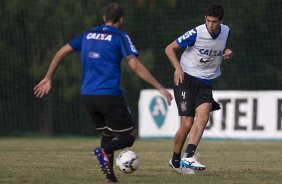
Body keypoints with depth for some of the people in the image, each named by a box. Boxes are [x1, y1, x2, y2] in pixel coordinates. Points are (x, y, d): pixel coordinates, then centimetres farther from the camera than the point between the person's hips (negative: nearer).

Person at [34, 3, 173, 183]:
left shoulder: (88, 35, 14)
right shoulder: (120, 37, -2)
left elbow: (60, 53, 17)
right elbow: (135, 66, -13)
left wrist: (48, 78, 28)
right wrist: (160, 88, -13)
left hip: (87, 95, 6)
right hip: (110, 95, -6)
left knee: (108, 133, 22)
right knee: (130, 135, 4)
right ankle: (105, 151, -25)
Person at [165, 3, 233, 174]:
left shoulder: (226, 32, 3)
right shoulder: (196, 33, -14)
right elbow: (170, 48, -6)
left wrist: (228, 53, -1)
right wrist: (178, 68, -20)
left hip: (206, 82, 4)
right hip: (186, 78, -4)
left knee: (203, 116, -21)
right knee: (187, 124, -10)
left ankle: (189, 157, -28)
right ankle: (175, 161, 9)